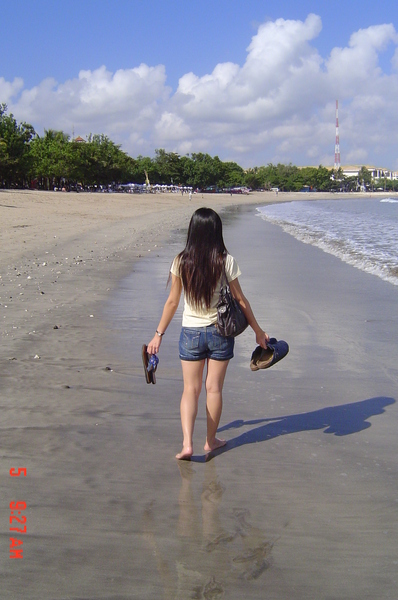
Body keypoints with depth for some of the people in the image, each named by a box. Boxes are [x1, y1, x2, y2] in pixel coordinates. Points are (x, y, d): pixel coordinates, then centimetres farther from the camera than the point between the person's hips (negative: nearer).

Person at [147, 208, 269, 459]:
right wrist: (258, 330, 8)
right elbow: (240, 299, -4)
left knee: (190, 389, 9)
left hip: (191, 332, 1)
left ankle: (187, 443, -5)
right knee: (214, 388, 12)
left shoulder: (181, 262, -7)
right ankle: (211, 440, 26)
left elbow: (172, 301, -2)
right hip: (221, 332, -1)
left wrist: (159, 334, 9)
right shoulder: (226, 261, -10)